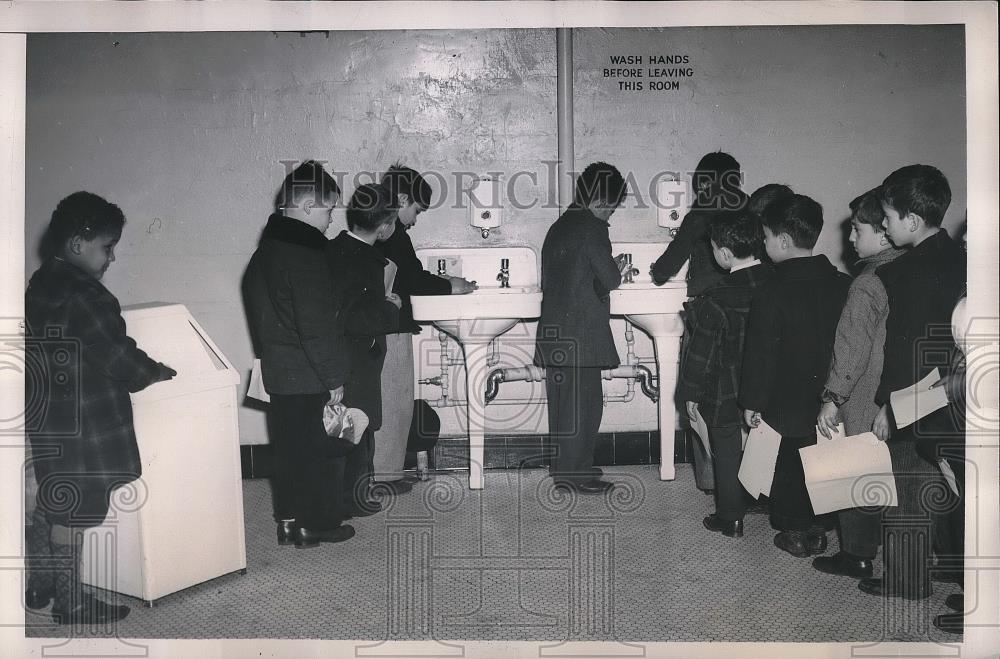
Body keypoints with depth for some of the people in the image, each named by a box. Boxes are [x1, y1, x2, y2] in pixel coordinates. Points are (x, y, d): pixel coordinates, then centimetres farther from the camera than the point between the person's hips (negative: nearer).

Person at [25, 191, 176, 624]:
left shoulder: (43, 283, 9)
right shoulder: (81, 294, -21)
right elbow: (117, 355, -20)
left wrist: (138, 367, 15)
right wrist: (159, 373, -3)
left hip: (46, 411, 10)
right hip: (79, 419, -10)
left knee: (50, 500, 20)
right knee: (73, 510, 2)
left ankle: (39, 586, 33)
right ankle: (70, 602, 14)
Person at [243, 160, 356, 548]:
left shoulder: (268, 245, 10)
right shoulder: (304, 251, -20)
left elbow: (260, 311, 17)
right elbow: (316, 325, -22)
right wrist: (334, 379, -16)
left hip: (277, 370, 9)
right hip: (308, 375, -9)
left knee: (288, 445, 16)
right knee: (319, 448, 5)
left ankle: (288, 519, 26)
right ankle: (317, 524, 16)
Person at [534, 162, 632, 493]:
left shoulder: (557, 227, 16)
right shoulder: (592, 227, -10)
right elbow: (609, 279, -15)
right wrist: (619, 269, 8)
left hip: (553, 334, 9)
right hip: (582, 334, -9)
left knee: (561, 401, 14)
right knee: (583, 403, -1)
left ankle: (562, 469, 23)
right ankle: (575, 474, 4)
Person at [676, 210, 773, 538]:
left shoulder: (715, 301, -26)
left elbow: (701, 353, -18)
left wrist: (691, 393, -5)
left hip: (726, 398, -5)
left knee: (728, 455, 12)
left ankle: (730, 519, 25)